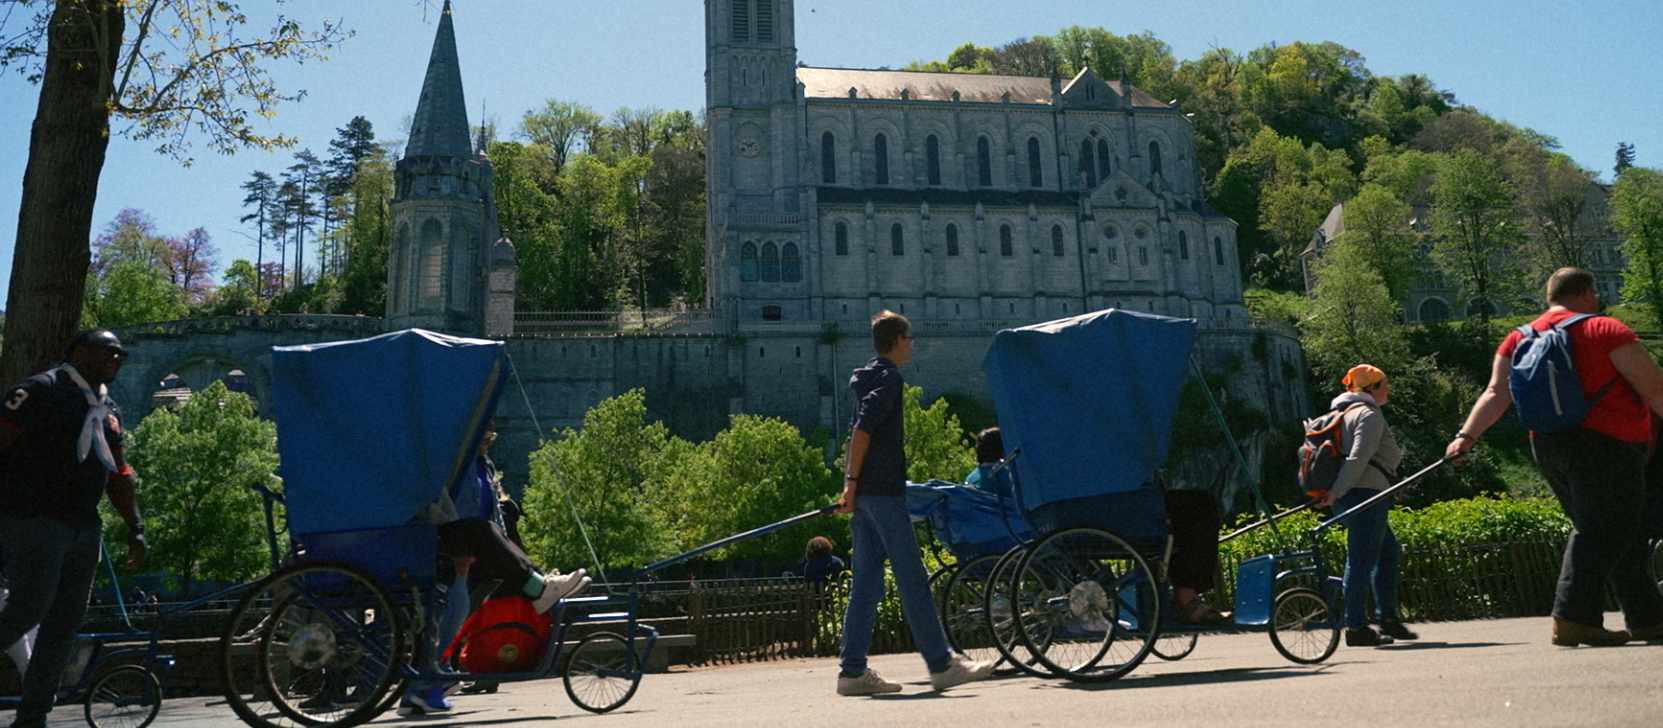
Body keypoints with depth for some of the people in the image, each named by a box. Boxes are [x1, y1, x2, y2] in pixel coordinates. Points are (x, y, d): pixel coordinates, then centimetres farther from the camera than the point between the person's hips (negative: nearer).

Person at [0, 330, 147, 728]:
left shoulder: (109, 410, 19)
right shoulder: (43, 389, -4)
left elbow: (119, 475, 23)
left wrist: (135, 528, 18)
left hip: (84, 528, 7)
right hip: (34, 520, -7)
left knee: (64, 624, 6)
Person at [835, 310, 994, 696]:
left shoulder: (868, 378, 21)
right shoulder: (888, 377, -8)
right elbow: (862, 430, -19)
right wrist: (852, 483, -19)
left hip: (865, 493, 9)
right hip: (883, 490, -9)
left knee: (866, 582, 7)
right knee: (912, 579, -5)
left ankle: (854, 671, 7)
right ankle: (941, 664, 0)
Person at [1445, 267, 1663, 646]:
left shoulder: (1520, 339, 11)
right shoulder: (1605, 330, -6)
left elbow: (1496, 393, 0)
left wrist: (1467, 435, -5)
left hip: (1547, 447, 7)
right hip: (1604, 445, -7)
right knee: (1601, 533, -6)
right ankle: (1573, 619, -14)